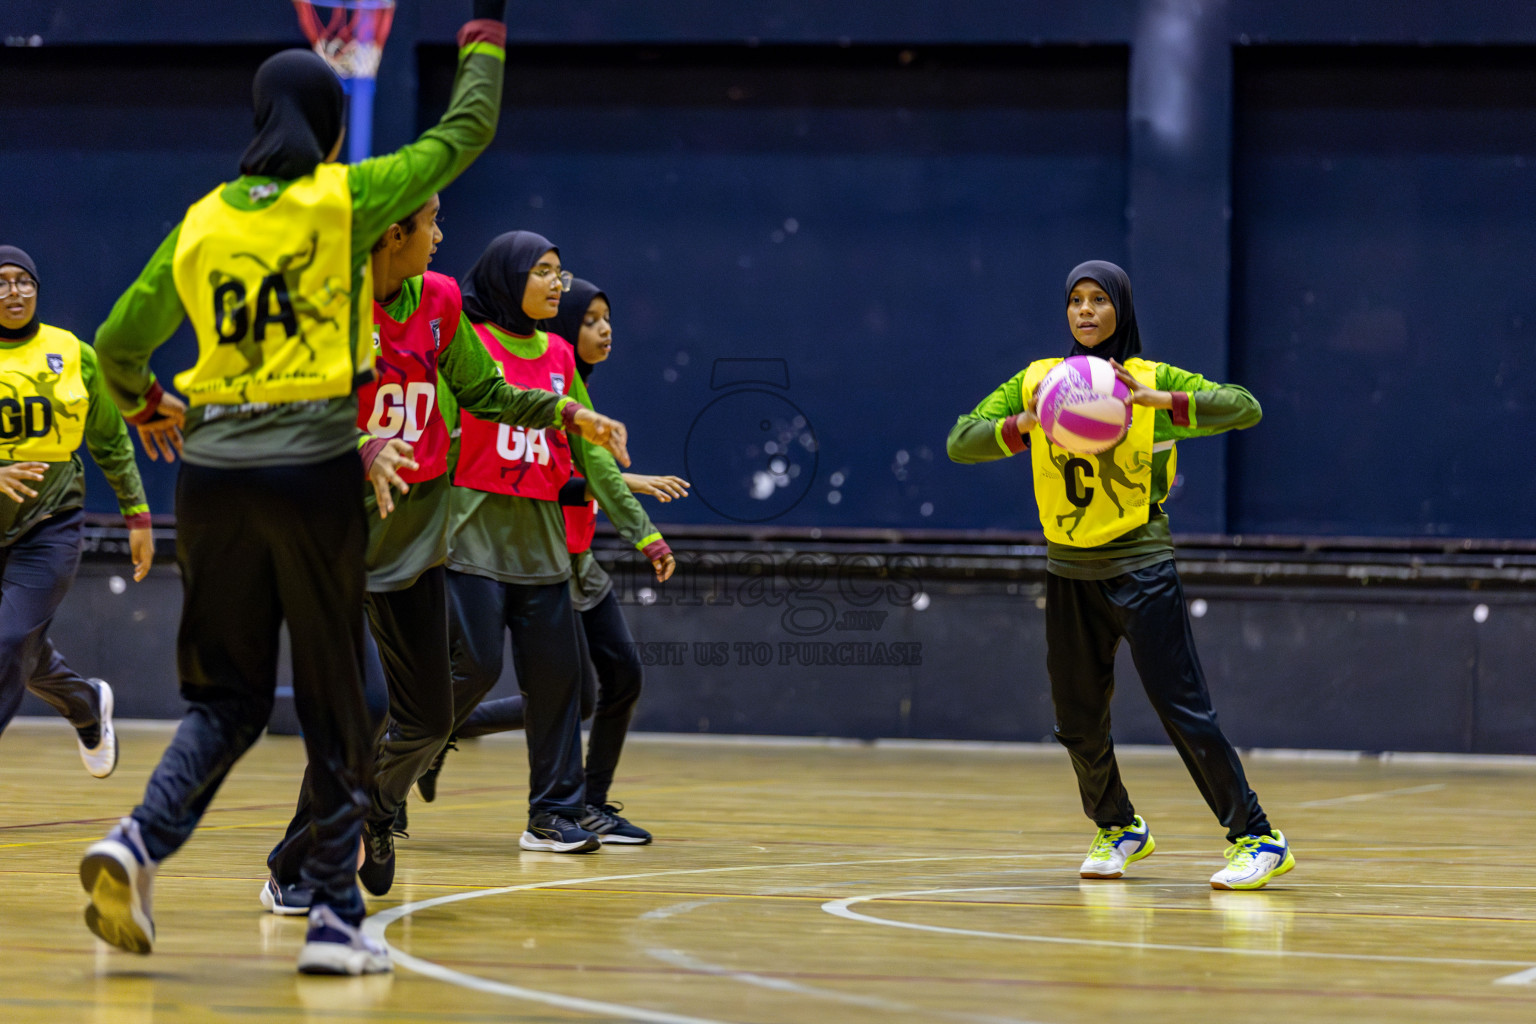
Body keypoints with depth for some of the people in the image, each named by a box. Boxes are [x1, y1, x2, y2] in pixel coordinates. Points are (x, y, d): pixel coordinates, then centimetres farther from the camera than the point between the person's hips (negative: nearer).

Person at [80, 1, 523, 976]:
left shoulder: (202, 222, 8)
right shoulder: (346, 199, -3)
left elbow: (119, 343, 17)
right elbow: (467, 130, 8)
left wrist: (148, 404, 37)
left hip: (214, 471, 4)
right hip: (313, 469, -4)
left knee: (226, 696, 11)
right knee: (336, 702, 5)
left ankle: (141, 840, -14)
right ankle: (335, 919, 5)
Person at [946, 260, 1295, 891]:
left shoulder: (1153, 381, -4)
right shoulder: (1037, 382, 6)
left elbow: (1244, 407, -14)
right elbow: (961, 442, -1)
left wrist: (1159, 400, -27)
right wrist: (1029, 422, -20)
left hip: (1139, 569, -4)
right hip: (1069, 572, 4)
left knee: (1182, 709, -11)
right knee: (1077, 720, 10)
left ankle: (1258, 839, -6)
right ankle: (1118, 829, 33)